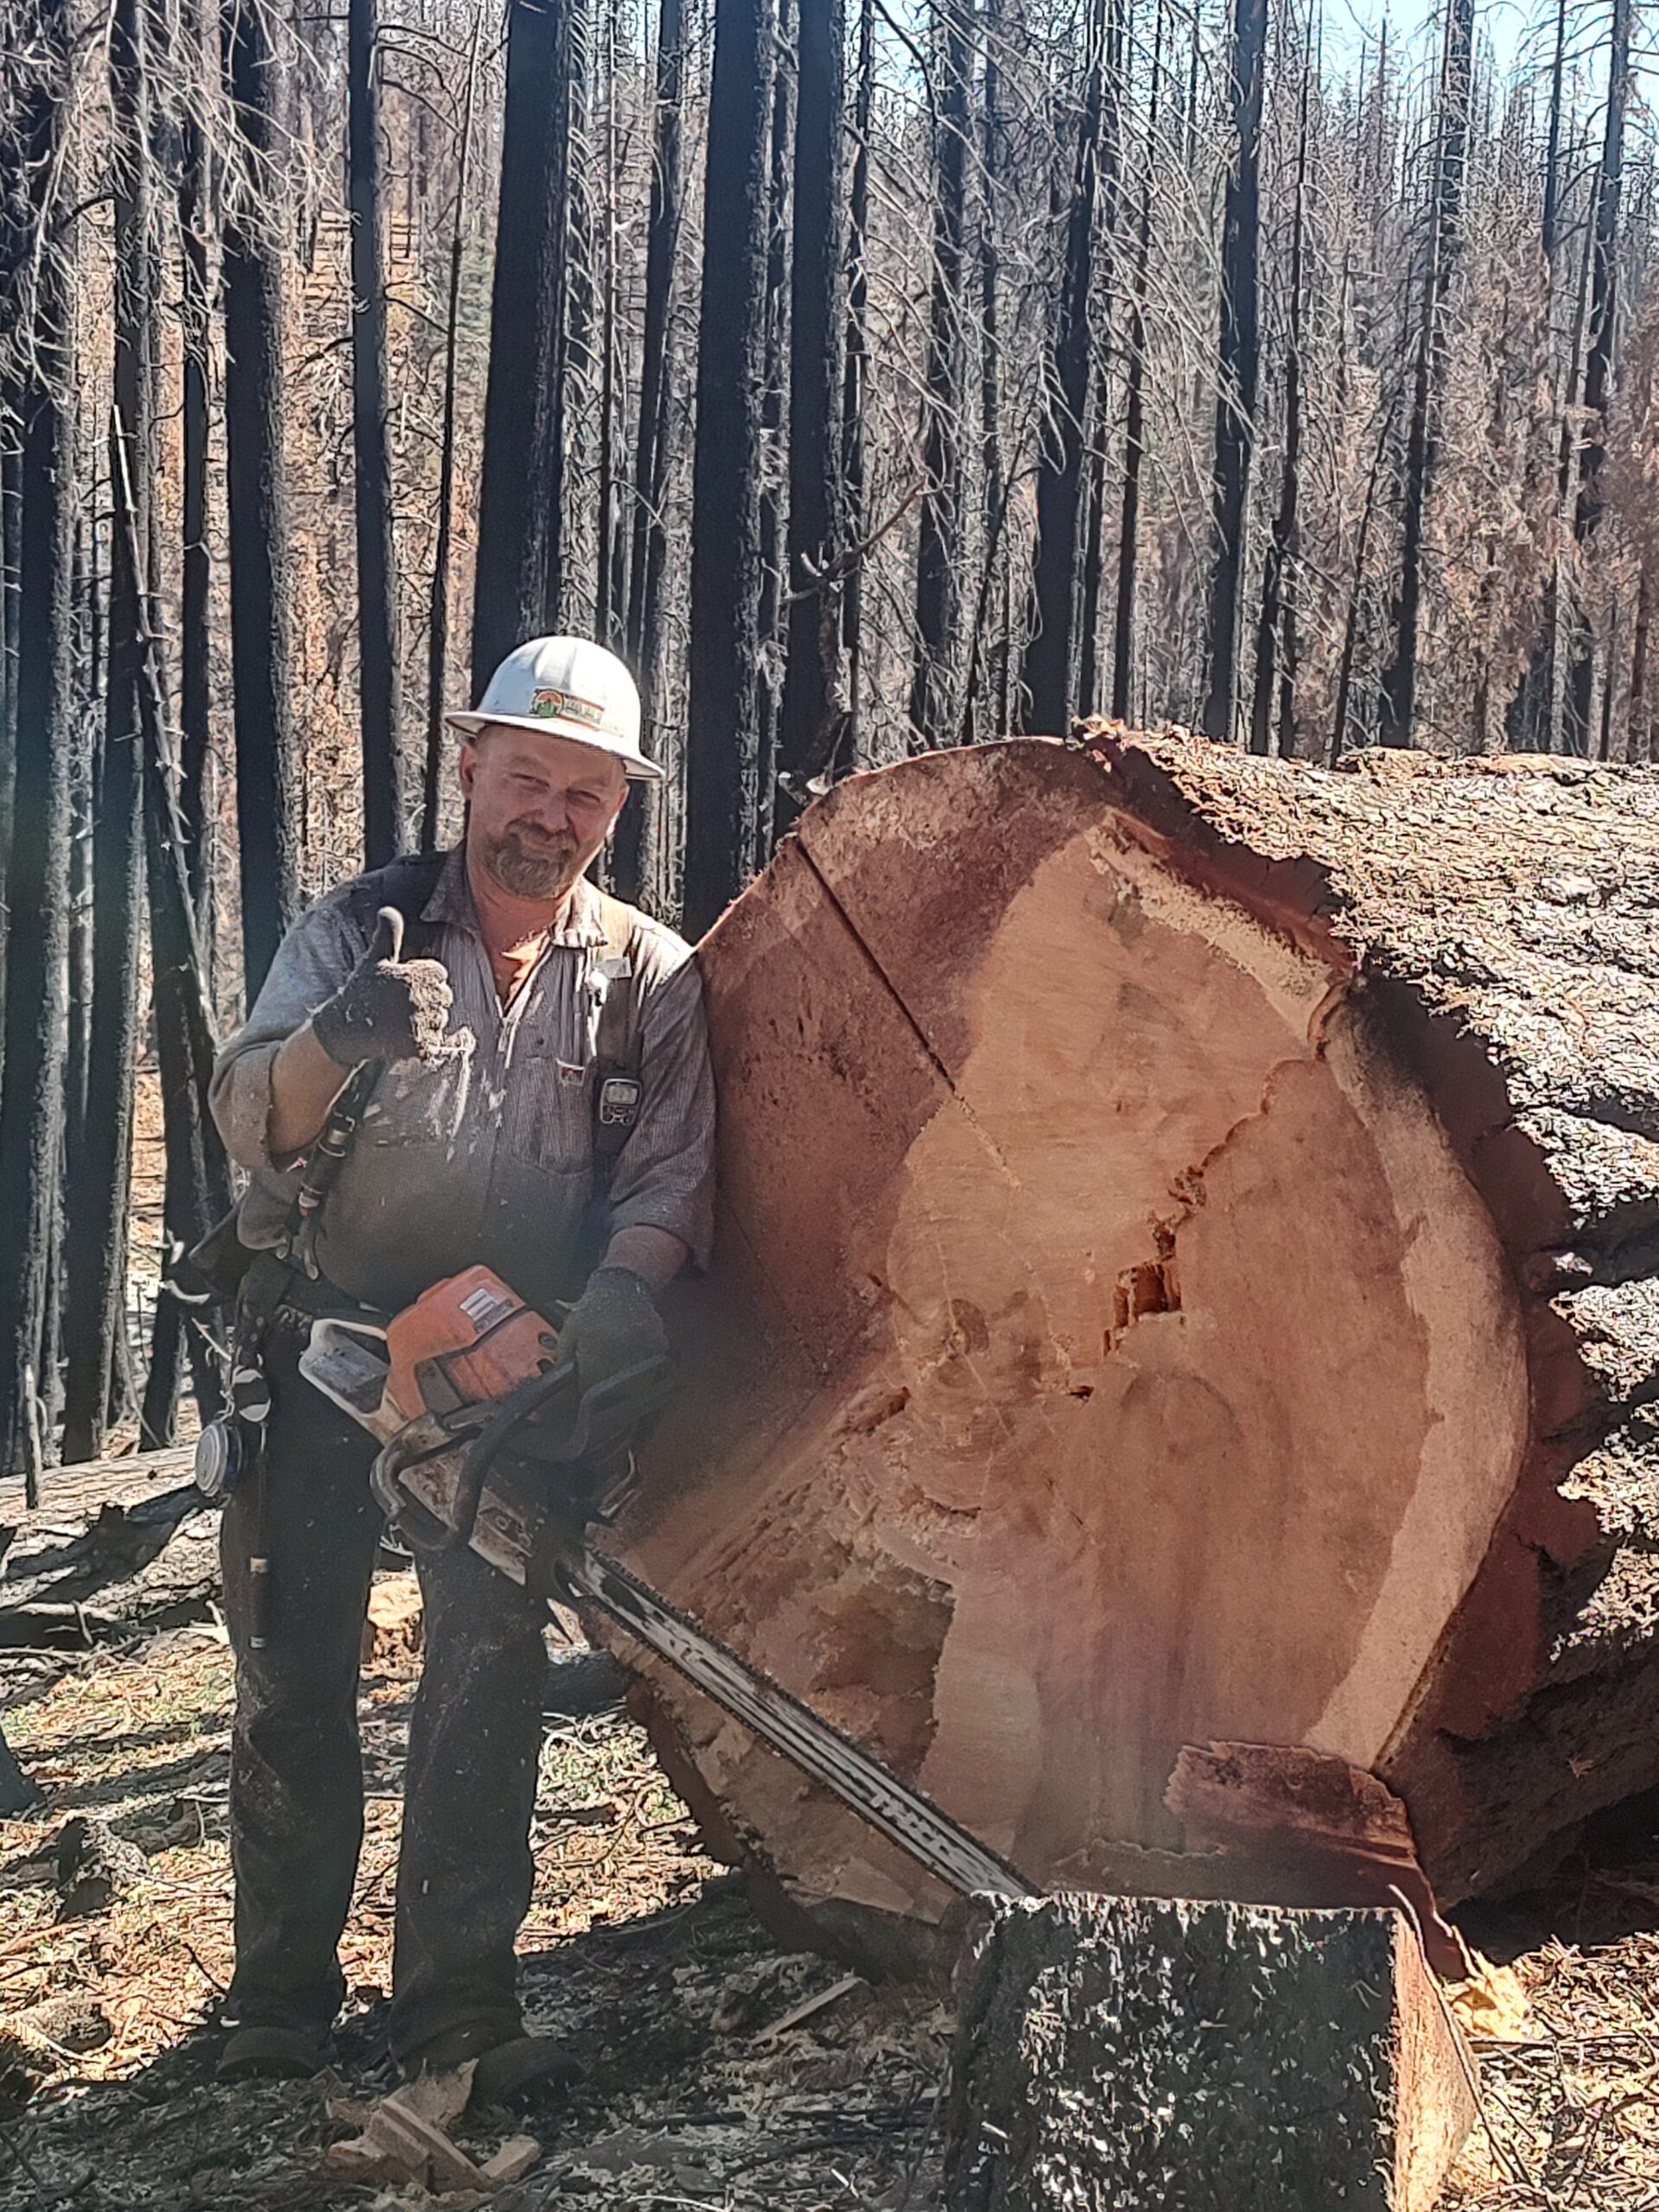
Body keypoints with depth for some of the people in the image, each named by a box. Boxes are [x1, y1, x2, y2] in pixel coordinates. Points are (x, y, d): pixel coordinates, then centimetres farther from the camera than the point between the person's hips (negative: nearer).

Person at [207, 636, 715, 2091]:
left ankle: (458, 1997, 10)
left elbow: (670, 1173, -6)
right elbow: (248, 1117, -10)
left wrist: (621, 1290, -27)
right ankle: (280, 1993, 15)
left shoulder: (650, 977, 3)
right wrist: (336, 1037, -32)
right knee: (294, 1667, 4)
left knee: (491, 1669, 1)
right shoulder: (360, 931, 1)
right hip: (323, 1344, 0)